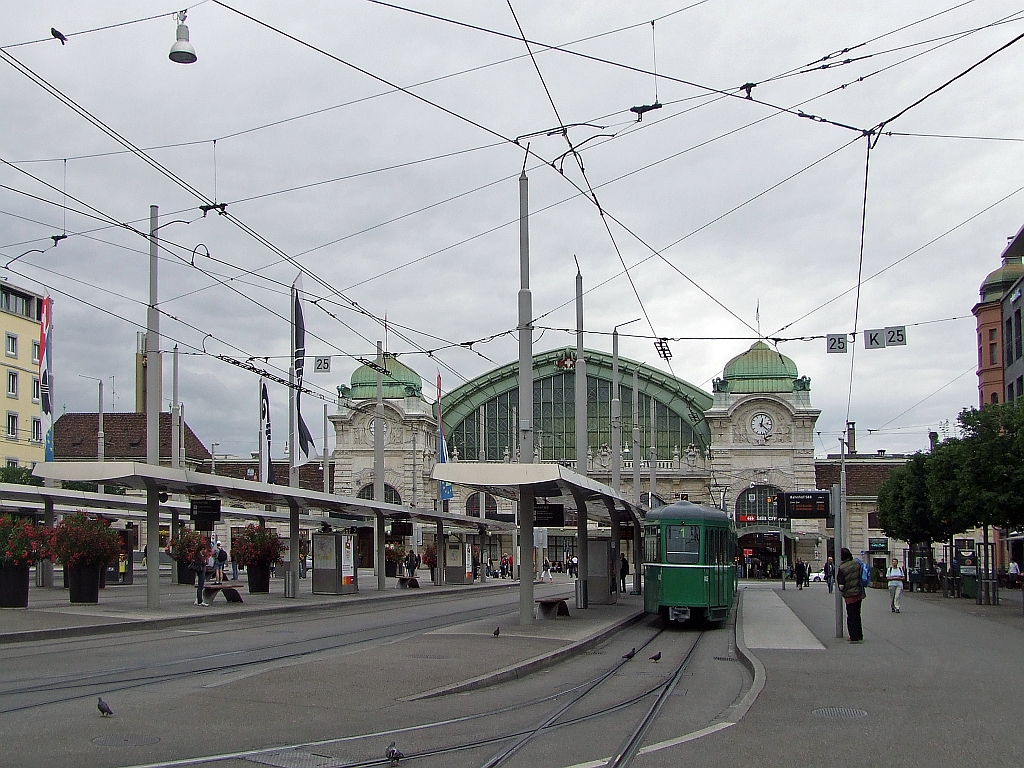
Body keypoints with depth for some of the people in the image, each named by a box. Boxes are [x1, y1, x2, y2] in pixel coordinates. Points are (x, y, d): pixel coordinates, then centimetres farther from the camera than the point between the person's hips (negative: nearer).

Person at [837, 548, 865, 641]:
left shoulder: (842, 568, -19)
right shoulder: (857, 563, -3)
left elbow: (841, 585, -18)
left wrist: (841, 590, 2)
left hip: (850, 595, -6)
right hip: (859, 593, 6)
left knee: (851, 616, 3)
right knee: (857, 615, 18)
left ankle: (854, 638, 4)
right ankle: (859, 636, 24)